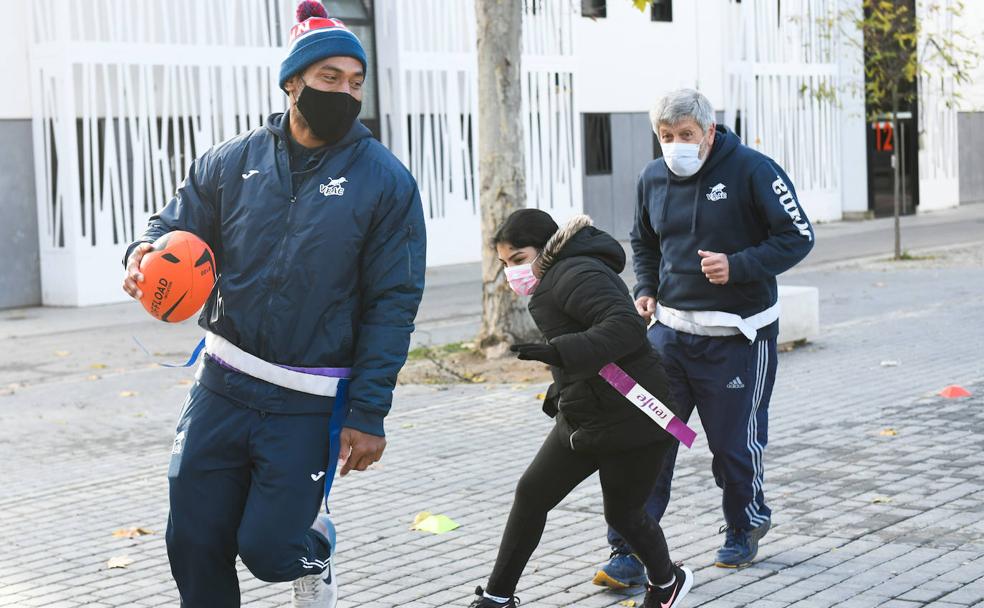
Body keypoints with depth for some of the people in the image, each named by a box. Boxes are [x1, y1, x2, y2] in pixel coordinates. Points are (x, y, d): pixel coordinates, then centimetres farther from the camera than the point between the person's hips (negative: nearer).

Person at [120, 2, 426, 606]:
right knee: (195, 545, 7)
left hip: (310, 407, -3)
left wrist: (368, 414, -12)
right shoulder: (232, 162, 2)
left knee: (267, 549, -3)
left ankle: (315, 550, 33)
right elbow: (176, 224, 9)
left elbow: (393, 304, -7)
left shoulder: (386, 182, -6)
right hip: (223, 388, 4)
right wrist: (146, 255, -18)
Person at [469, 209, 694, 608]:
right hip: (583, 418, 10)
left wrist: (559, 352, -43)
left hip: (632, 422, -10)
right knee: (531, 494, 7)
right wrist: (559, 393, 25)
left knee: (622, 513, 7)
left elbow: (626, 326, -34)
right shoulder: (556, 280, 12)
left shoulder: (577, 274, -20)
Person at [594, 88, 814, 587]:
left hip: (738, 336, -4)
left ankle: (744, 528, 35)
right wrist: (645, 289, 5)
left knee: (734, 443, 7)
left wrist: (738, 266, -22)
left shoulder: (752, 170, -11)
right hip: (669, 329, 4)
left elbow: (797, 237, -9)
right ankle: (630, 554, 3)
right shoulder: (653, 178, 5)